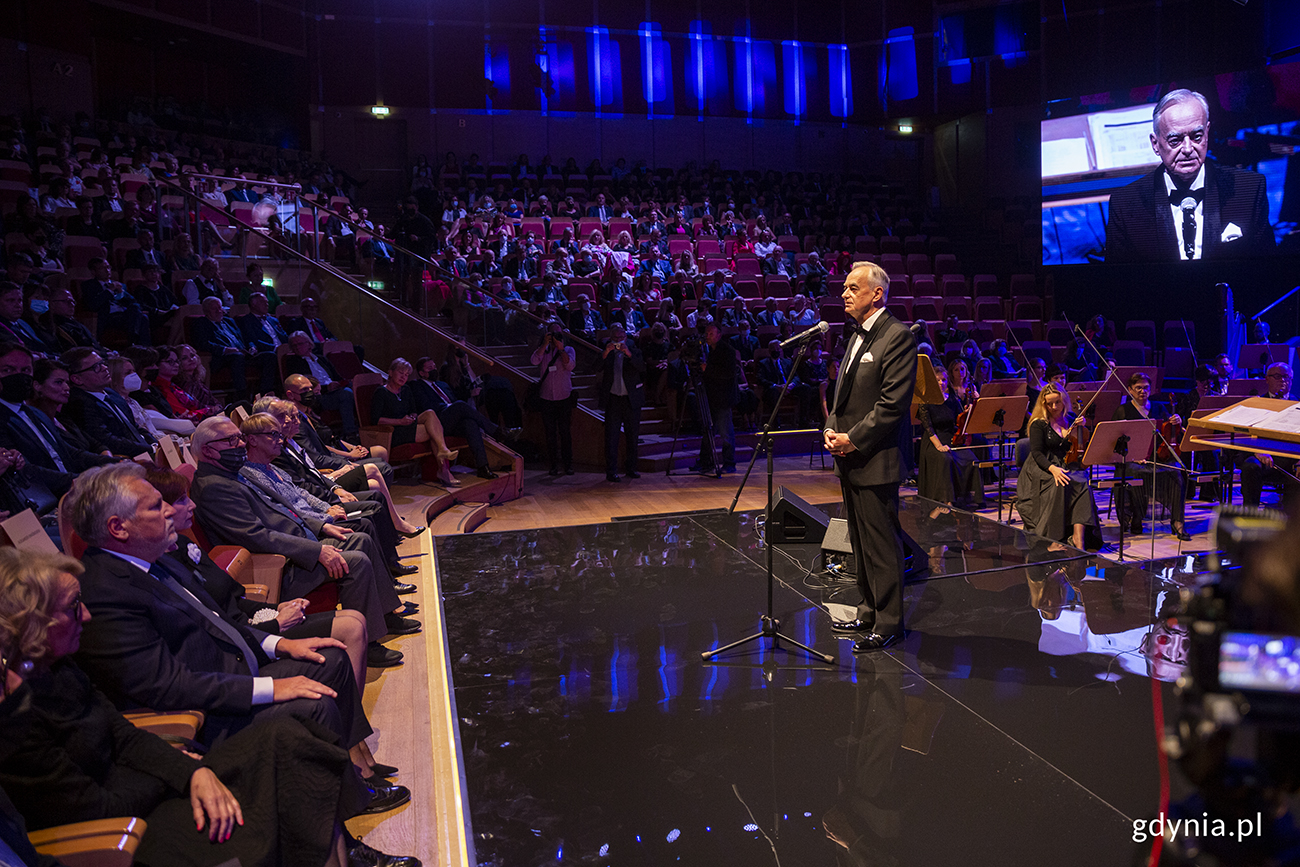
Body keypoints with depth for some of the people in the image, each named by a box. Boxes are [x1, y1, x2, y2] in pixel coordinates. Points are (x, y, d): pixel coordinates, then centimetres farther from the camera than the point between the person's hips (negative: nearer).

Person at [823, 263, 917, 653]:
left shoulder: (897, 336, -12)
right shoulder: (856, 337, 17)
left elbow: (893, 403, -18)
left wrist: (853, 439, -16)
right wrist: (831, 429, 4)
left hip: (875, 459, -9)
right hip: (849, 459, 9)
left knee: (882, 544, -2)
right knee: (860, 543, 17)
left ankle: (887, 622, 9)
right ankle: (869, 612, 28)